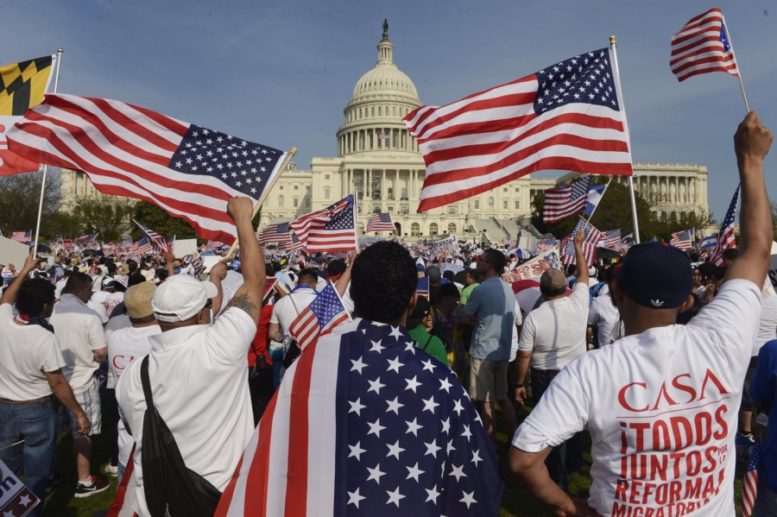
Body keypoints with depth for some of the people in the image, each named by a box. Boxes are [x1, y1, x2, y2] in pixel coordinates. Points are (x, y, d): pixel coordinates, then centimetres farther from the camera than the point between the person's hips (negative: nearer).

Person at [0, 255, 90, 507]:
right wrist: (79, 413, -11)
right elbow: (57, 383, -20)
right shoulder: (45, 338, -24)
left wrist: (25, 270, 23)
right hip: (36, 411, -5)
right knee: (36, 472, 13)